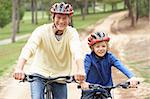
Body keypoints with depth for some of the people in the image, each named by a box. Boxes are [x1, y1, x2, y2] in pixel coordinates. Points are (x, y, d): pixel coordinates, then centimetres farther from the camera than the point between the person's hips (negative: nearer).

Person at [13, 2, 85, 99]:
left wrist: (80, 70, -53)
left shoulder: (72, 33, -13)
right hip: (40, 73, -2)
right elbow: (29, 48, -32)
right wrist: (19, 68, -51)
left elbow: (77, 51, -32)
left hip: (60, 76, 2)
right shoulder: (42, 31, -17)